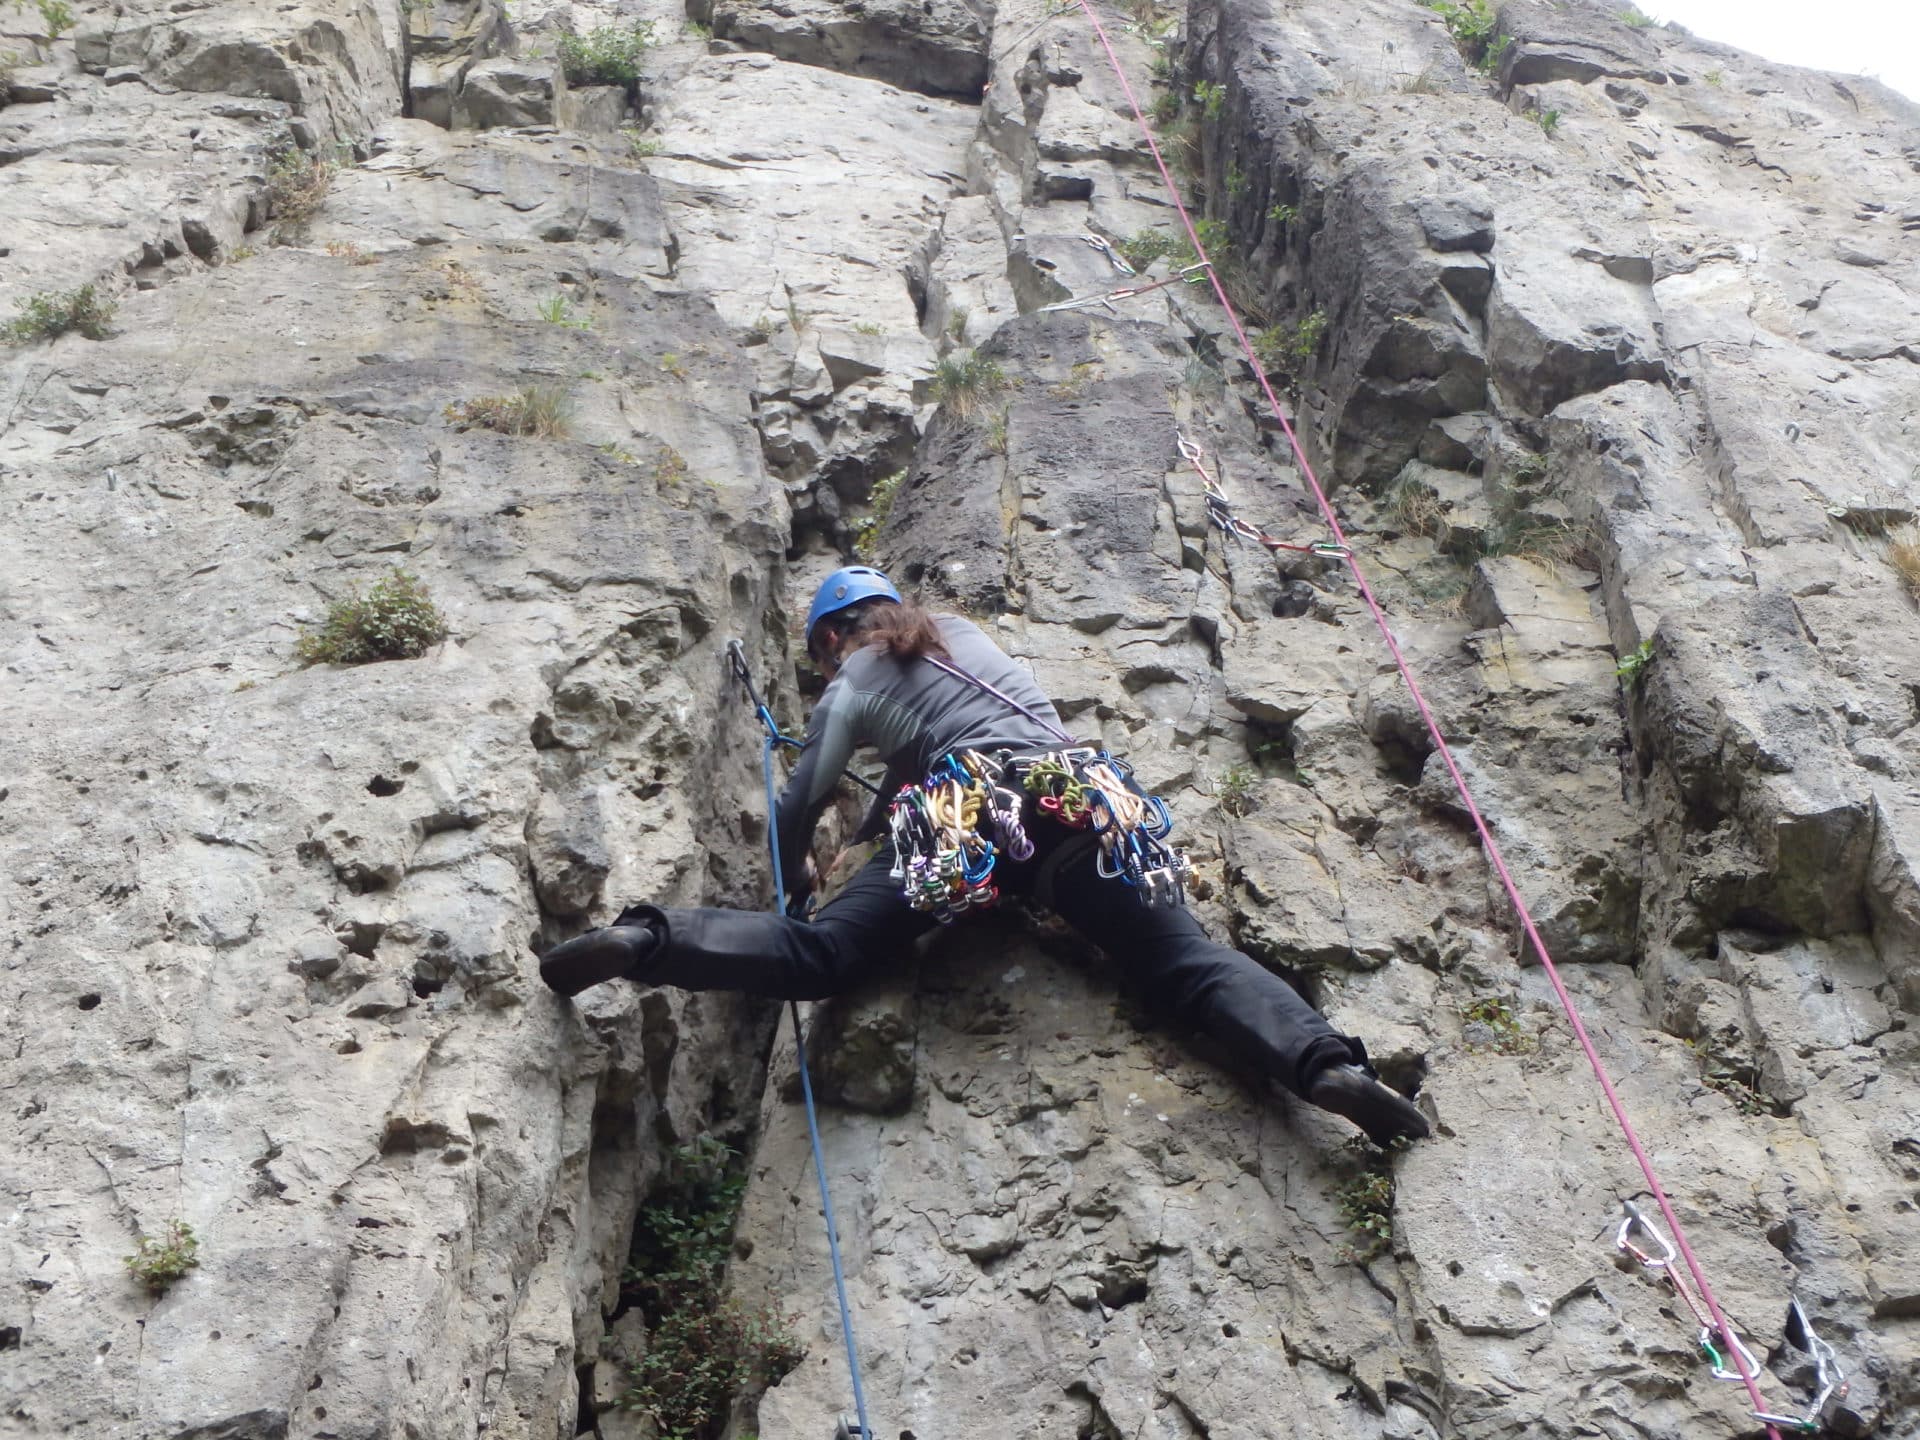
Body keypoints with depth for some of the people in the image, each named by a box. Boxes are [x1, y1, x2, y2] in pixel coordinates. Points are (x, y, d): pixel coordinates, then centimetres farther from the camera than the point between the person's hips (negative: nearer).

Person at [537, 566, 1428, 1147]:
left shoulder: (852, 682, 18)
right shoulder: (960, 631, 31)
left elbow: (801, 803, 16)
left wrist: (798, 877, 36)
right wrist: (879, 825, 57)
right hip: (1070, 802, 3)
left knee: (817, 952, -6)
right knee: (1190, 964, -7)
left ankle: (644, 940, -25)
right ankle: (1329, 1065, -28)